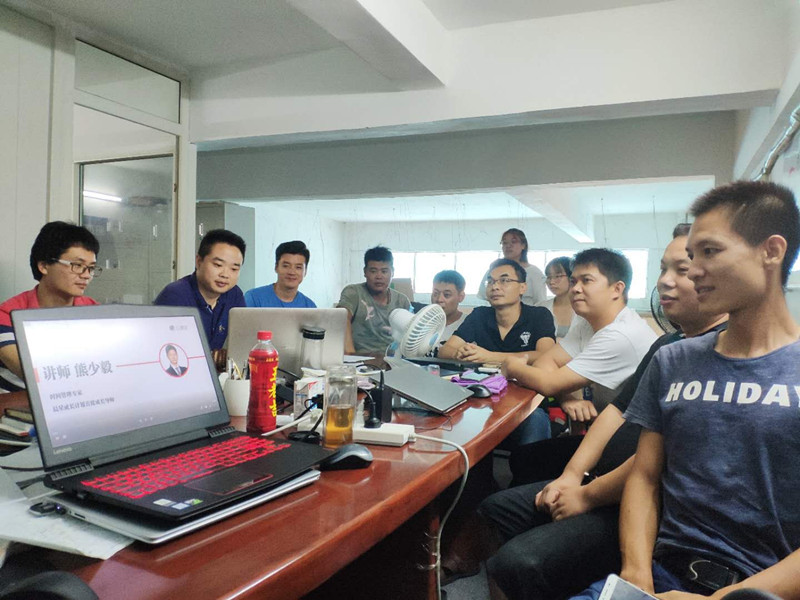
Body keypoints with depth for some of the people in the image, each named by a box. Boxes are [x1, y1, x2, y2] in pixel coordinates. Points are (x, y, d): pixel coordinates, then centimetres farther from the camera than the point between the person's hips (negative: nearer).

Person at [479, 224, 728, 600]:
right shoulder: (667, 344, 15)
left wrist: (588, 496, -13)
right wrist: (572, 476, 2)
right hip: (599, 484, 10)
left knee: (518, 564, -25)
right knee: (497, 508, 15)